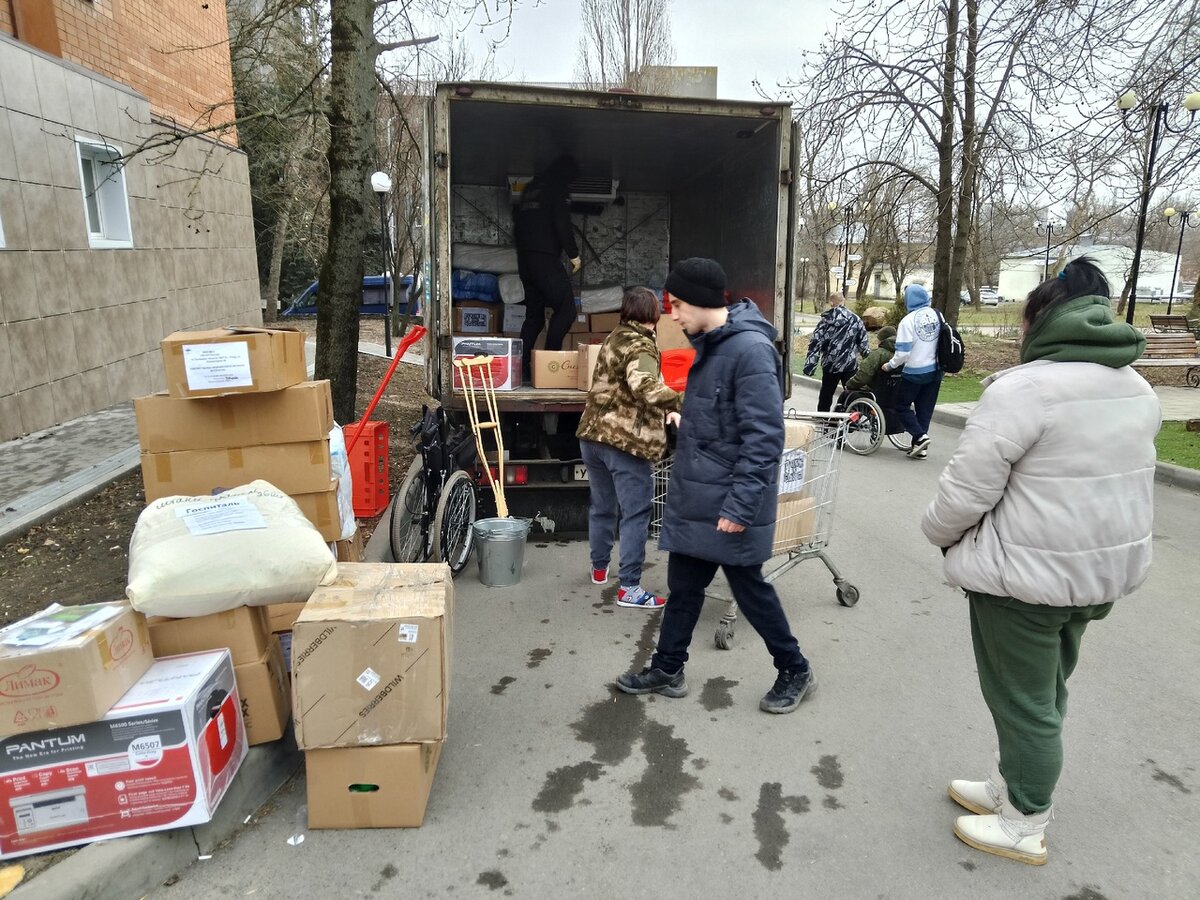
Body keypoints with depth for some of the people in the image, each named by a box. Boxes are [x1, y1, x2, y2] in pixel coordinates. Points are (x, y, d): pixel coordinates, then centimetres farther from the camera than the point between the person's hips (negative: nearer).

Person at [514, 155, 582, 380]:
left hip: (524, 259, 9)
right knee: (566, 309, -8)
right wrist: (573, 253, -5)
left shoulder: (530, 189, 21)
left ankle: (521, 365, 8)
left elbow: (516, 223, 23)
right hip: (546, 258, -8)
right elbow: (562, 224, -13)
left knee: (534, 313, 13)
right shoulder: (556, 190, -3)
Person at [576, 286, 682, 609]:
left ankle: (599, 568, 36)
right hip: (625, 441, -9)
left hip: (593, 435, 9)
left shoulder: (613, 339, 15)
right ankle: (629, 587, 1)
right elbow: (644, 385, -32)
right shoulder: (641, 346, -11)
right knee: (635, 514, -2)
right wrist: (678, 402, -33)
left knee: (602, 506, 21)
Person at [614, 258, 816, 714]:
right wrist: (688, 422, 14)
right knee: (683, 586, 16)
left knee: (750, 589, 7)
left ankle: (795, 672, 28)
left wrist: (740, 505, -24)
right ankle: (667, 670, 31)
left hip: (729, 505, -9)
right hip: (694, 497, 9)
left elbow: (764, 437, -24)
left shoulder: (751, 350, -20)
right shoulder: (711, 344, 9)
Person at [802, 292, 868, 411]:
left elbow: (815, 343, -5)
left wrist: (809, 364, -5)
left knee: (825, 396, 14)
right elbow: (863, 343, 1)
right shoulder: (855, 320, -2)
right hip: (849, 365, -2)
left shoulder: (825, 320, 0)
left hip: (829, 365, 2)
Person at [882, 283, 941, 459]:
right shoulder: (937, 316, 3)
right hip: (935, 371, 6)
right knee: (925, 409, 11)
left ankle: (920, 436, -6)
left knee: (900, 405, 8)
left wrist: (890, 365, -3)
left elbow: (903, 352, -18)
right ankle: (920, 447, 12)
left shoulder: (908, 320, -15)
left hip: (915, 372, -6)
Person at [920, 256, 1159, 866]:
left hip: (1025, 575, -8)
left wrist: (938, 533, -1)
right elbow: (1106, 481, 13)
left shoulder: (1022, 390, -20)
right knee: (1045, 693, 22)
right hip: (1104, 568, 8)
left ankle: (1024, 827, 26)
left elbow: (965, 491, -20)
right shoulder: (1135, 389, 7)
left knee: (1022, 701, 9)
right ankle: (1010, 789, 40)